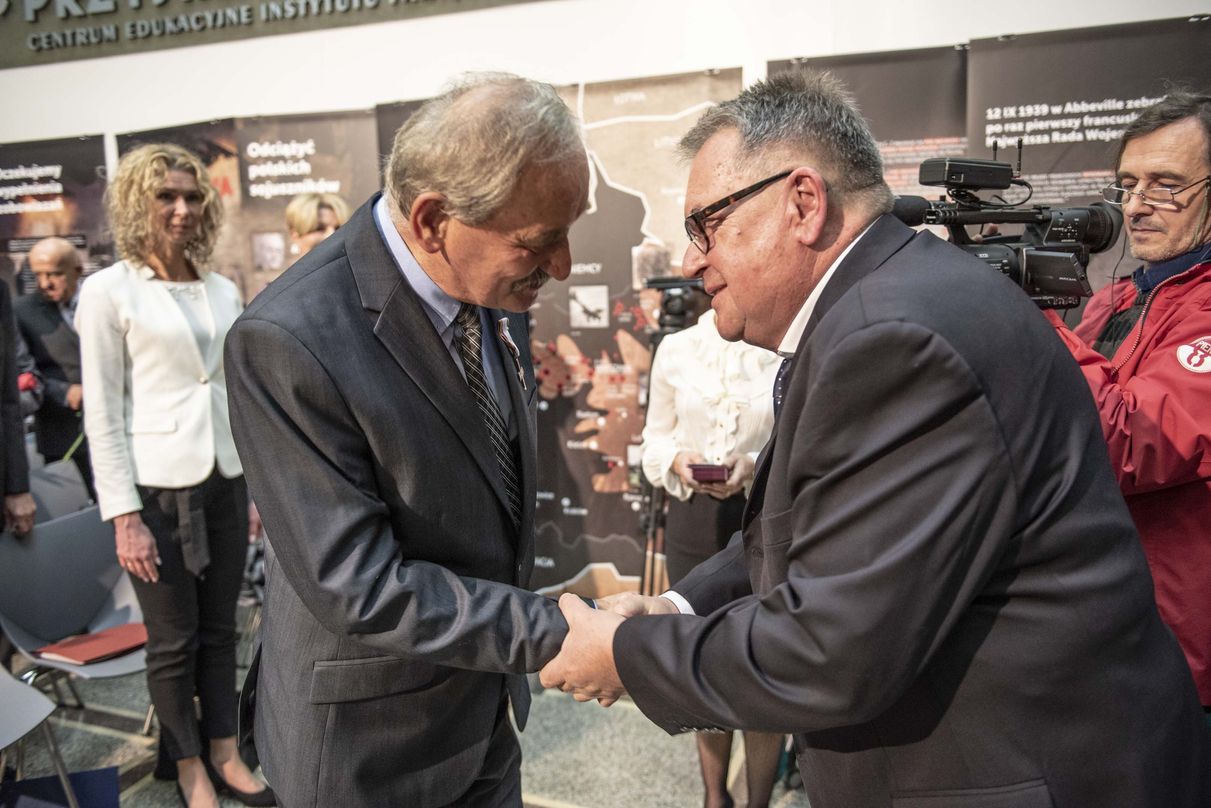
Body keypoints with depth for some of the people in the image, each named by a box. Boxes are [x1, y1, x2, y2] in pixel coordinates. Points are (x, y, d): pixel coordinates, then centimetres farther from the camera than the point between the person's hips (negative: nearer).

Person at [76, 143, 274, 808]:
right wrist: (124, 516, -12)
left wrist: (254, 484, 12)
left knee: (220, 629, 13)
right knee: (173, 640, 8)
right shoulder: (109, 291, -6)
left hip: (224, 480, 4)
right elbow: (102, 414, -8)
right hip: (158, 488, -4)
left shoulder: (223, 291, 8)